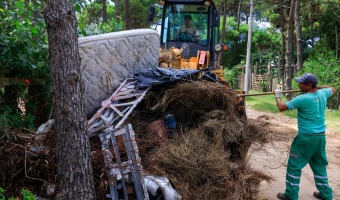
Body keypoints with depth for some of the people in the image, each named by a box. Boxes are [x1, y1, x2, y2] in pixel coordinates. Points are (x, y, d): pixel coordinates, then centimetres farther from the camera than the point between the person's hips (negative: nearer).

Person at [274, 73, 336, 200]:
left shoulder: (302, 99, -19)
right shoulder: (322, 94, 2)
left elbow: (281, 107, -12)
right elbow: (333, 89, 27)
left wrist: (277, 96, 5)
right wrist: (318, 87, 20)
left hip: (306, 137, -7)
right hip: (320, 136, 7)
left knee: (294, 166, 4)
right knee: (319, 166, 20)